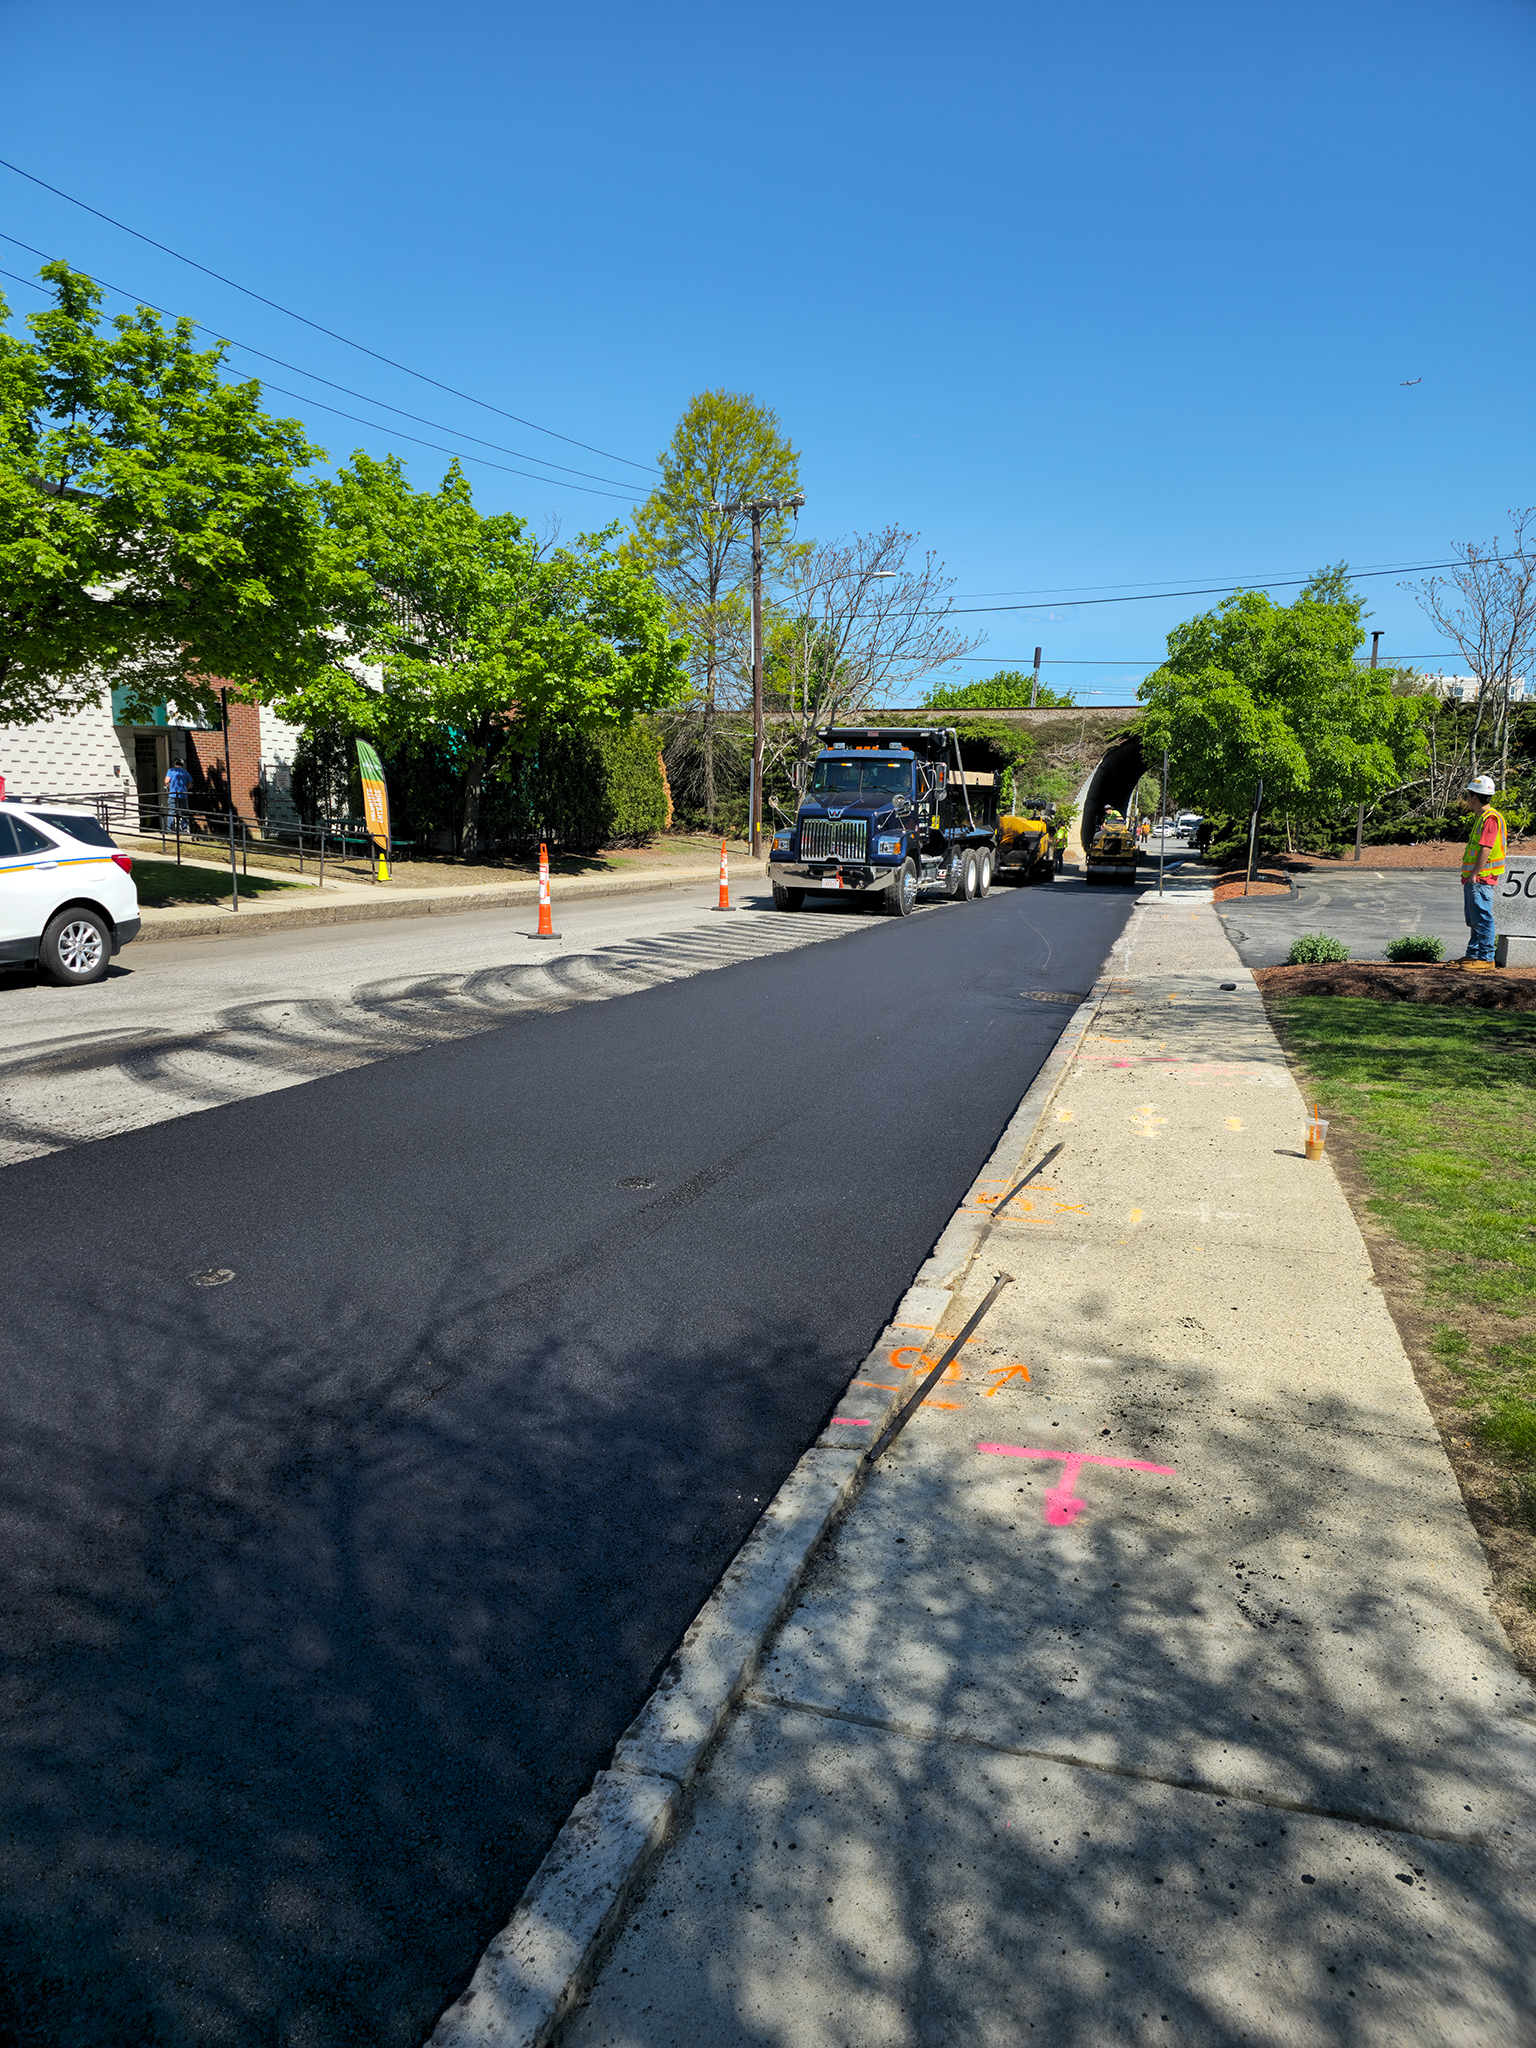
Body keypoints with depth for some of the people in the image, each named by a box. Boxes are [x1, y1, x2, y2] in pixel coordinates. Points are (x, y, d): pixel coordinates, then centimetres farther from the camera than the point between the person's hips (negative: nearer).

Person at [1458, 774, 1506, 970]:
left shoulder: (1490, 818, -15)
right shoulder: (1480, 817, 17)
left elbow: (1486, 849, -22)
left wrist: (1474, 875, -22)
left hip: (1482, 878, -11)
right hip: (1473, 878, 11)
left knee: (1482, 919, -8)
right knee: (1473, 919, 16)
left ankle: (1486, 959, -6)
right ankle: (1473, 955, 24)